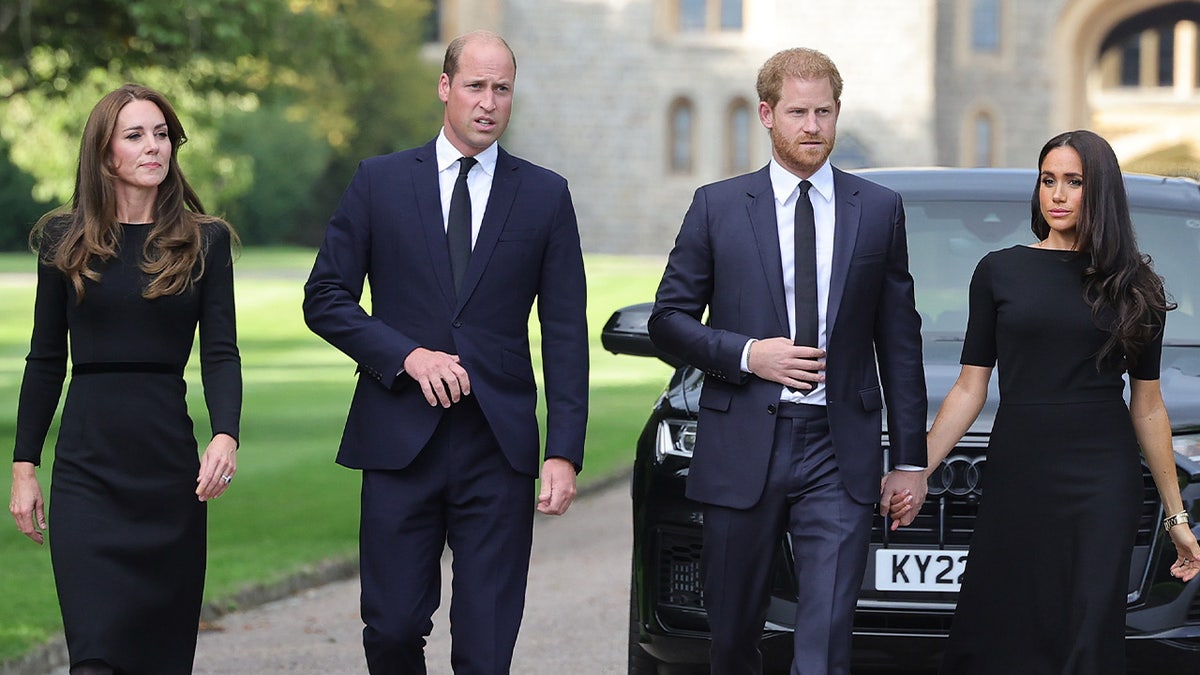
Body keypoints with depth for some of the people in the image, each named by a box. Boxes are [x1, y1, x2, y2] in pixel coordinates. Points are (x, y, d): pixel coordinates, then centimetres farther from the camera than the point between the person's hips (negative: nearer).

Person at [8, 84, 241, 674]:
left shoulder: (205, 241, 5)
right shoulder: (64, 241, 7)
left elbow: (221, 353, -1)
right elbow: (45, 361, 10)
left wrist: (226, 436, -18)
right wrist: (24, 466, 6)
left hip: (170, 467, 1)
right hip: (87, 466, 0)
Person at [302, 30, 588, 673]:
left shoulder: (545, 196, 7)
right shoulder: (380, 181, 6)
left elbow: (565, 332, 4)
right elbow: (325, 297, 5)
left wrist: (565, 452, -4)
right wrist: (406, 355, -10)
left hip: (498, 448, 0)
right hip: (400, 442, 0)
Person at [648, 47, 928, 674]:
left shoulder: (880, 210, 7)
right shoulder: (718, 207, 4)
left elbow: (899, 342, 9)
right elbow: (668, 320, 6)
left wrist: (910, 459, 7)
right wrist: (747, 355, -10)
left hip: (838, 454, 0)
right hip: (743, 451, 0)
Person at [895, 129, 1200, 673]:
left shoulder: (1133, 286, 7)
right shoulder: (999, 272, 6)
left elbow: (1147, 407, 10)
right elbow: (969, 389, 6)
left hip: (1102, 483, 0)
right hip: (1016, 477, 0)